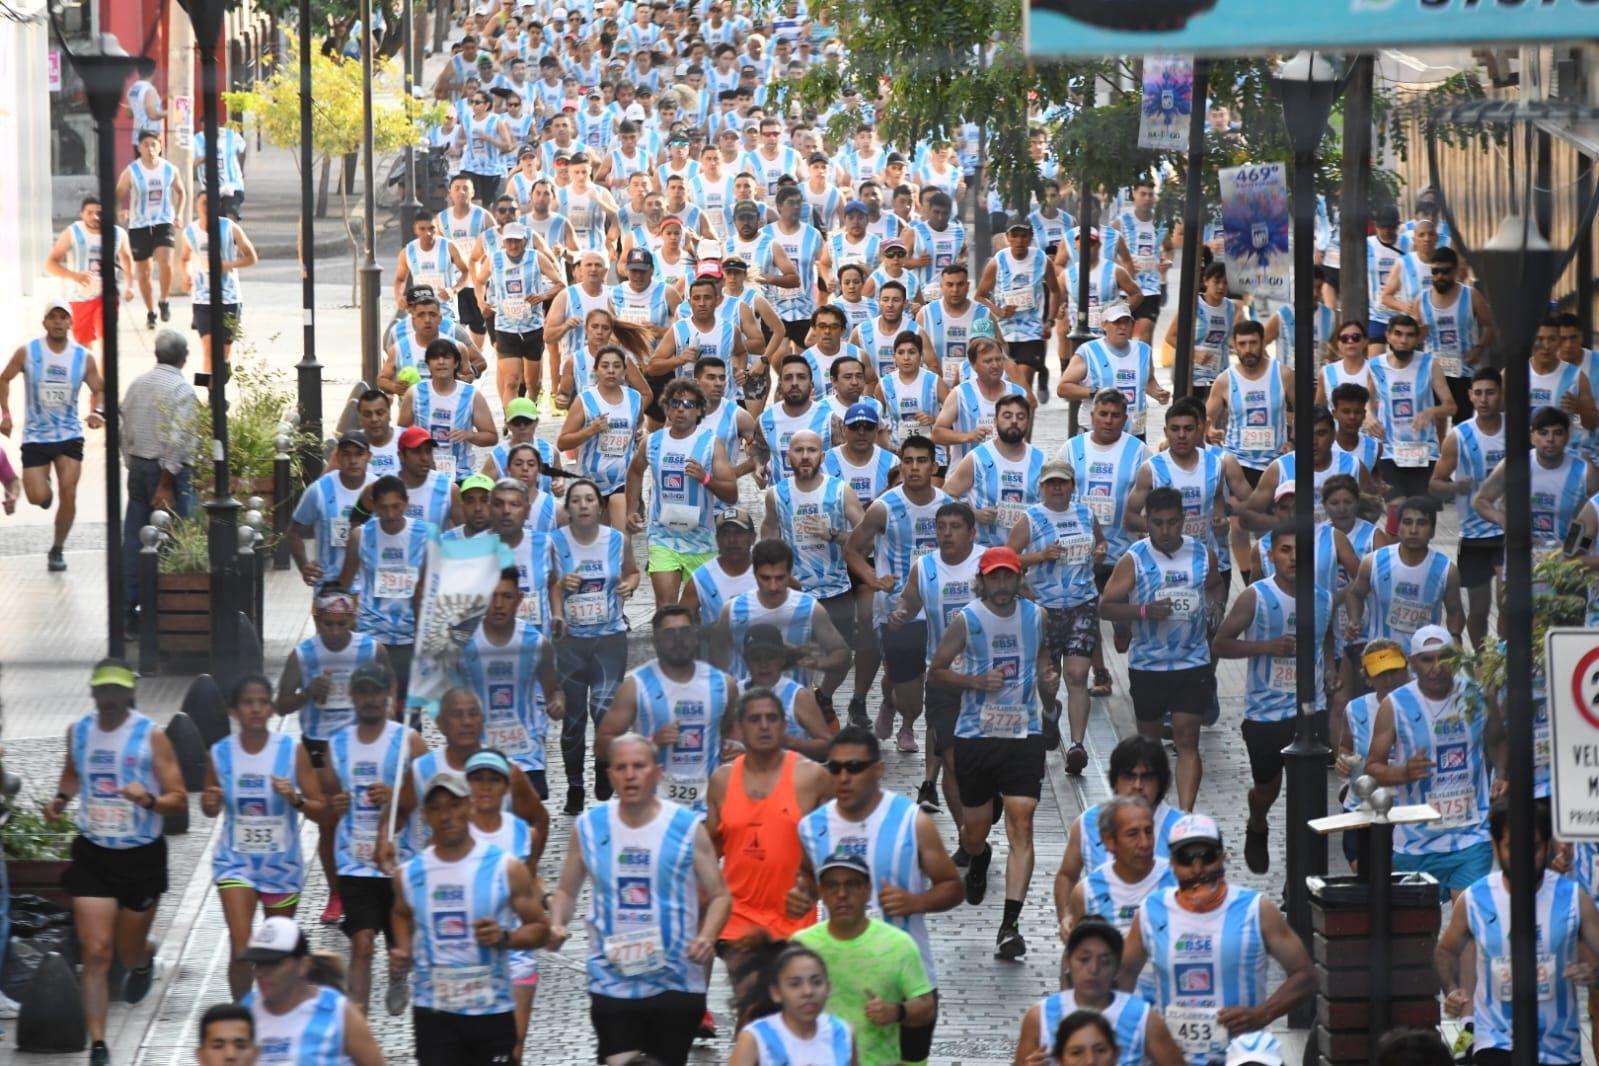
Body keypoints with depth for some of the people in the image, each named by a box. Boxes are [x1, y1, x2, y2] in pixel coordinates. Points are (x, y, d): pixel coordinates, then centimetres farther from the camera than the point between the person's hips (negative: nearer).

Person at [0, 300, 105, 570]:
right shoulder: (27, 352, -6)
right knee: (38, 497, -7)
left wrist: (97, 411, -12)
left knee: (68, 493, -9)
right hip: (35, 436, -1)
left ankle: (57, 550, 8)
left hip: (69, 435, 1)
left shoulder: (83, 357, -2)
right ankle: (44, 485, 33)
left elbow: (98, 389, 9)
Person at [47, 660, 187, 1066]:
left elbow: (179, 799, -9)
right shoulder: (78, 731, 2)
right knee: (96, 954, -9)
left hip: (142, 855, -2)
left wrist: (149, 800, -30)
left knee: (129, 951, 13)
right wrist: (61, 798, 3)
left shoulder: (150, 736, -10)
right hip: (92, 854, 2)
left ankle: (144, 959, 52)